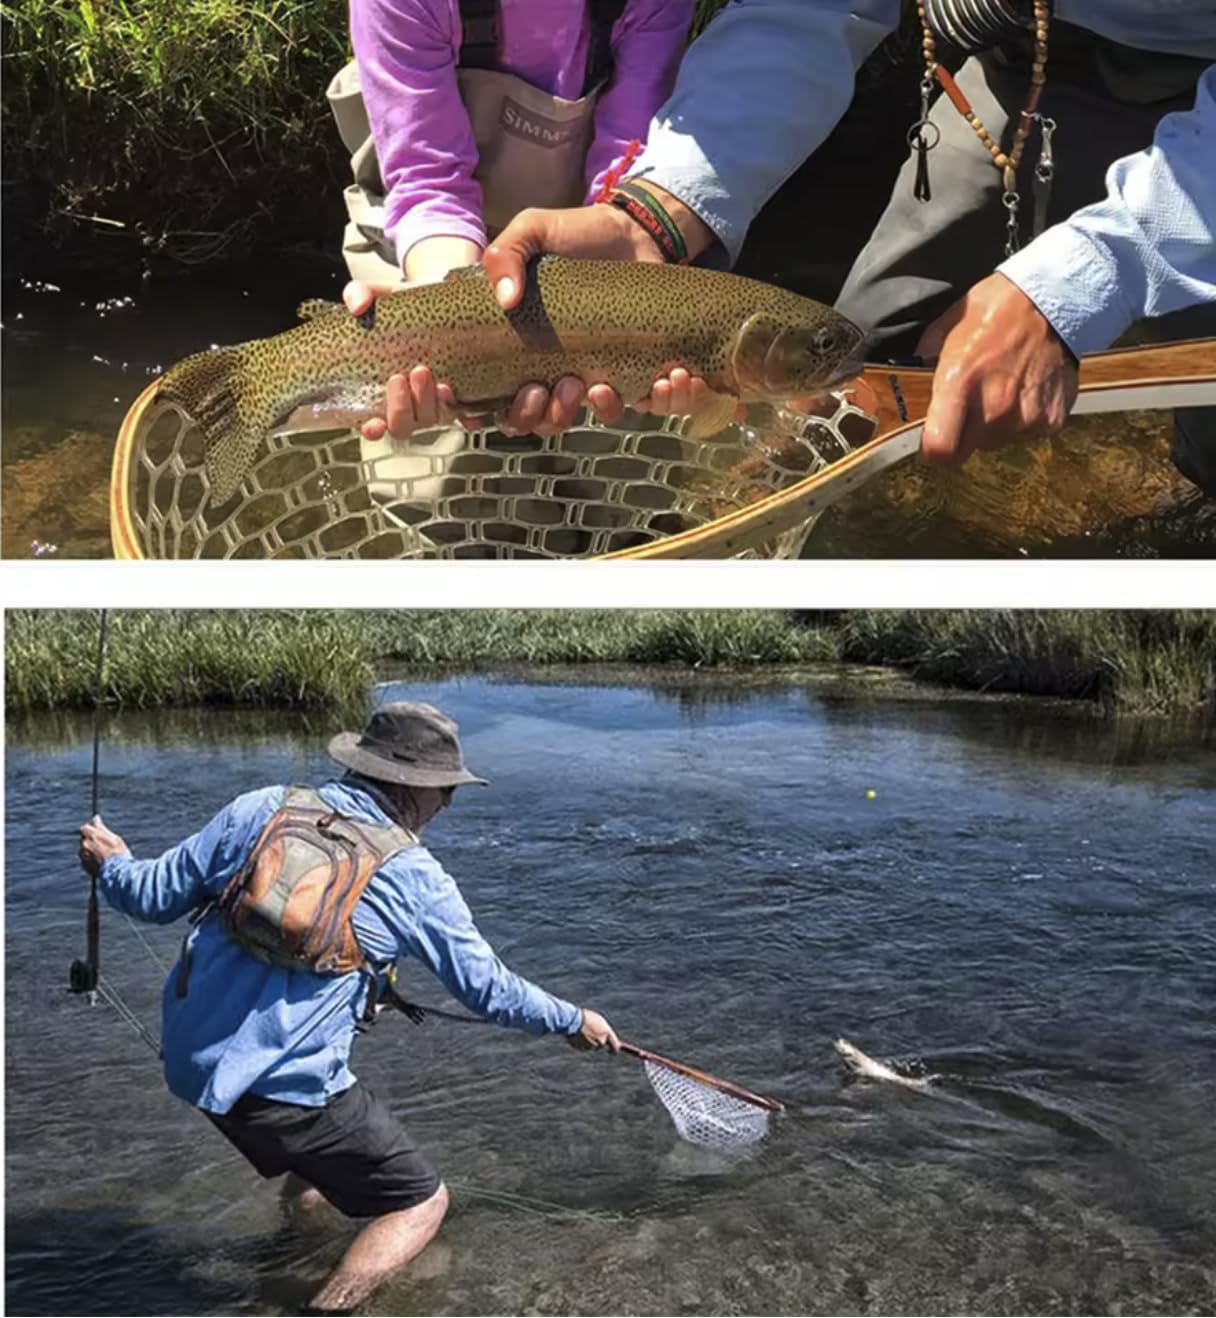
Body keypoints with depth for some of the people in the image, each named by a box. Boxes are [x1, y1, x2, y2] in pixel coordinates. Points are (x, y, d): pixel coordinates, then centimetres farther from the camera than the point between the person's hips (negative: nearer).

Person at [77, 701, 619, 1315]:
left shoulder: (261, 809, 0)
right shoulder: (413, 877, -8)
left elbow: (156, 897, 6)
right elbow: (487, 987, 0)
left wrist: (111, 866, 27)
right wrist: (573, 1021, 16)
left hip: (189, 1059, 7)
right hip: (285, 1084, -7)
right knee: (421, 1203, 8)